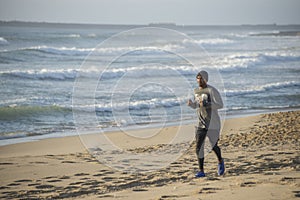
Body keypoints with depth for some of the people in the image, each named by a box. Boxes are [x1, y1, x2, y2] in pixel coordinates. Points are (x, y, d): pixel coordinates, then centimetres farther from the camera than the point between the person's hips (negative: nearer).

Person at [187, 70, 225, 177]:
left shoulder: (212, 90, -12)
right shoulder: (196, 91, 10)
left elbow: (220, 105, -15)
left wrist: (206, 104, -27)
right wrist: (191, 103, -3)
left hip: (213, 124, -5)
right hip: (201, 124, 5)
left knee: (213, 146, 5)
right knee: (198, 147, -6)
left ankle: (220, 161, 36)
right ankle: (201, 171, -1)